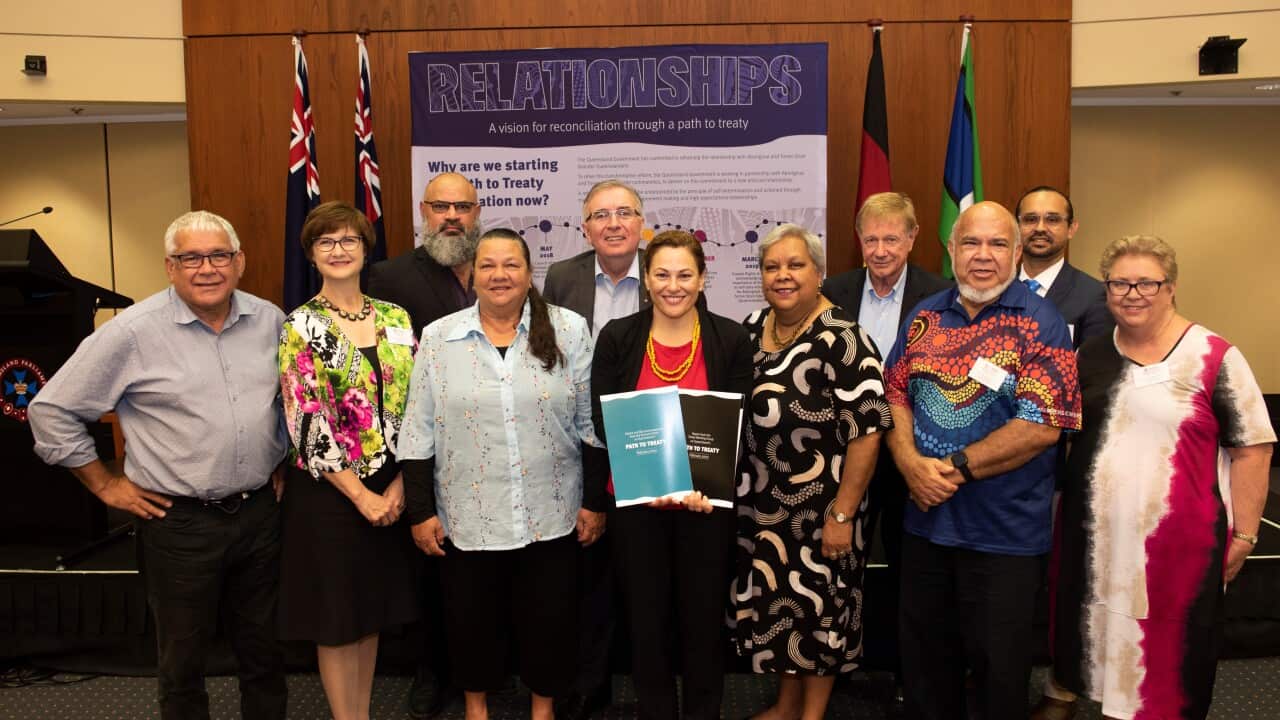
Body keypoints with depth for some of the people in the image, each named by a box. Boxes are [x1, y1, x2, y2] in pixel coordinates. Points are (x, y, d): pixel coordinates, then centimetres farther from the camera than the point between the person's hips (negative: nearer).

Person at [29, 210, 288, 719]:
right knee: (183, 660, 12)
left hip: (260, 512, 4)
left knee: (264, 650, 17)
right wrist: (107, 485, -2)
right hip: (178, 522, -3)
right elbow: (52, 411, -4)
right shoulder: (133, 332, -11)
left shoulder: (269, 319, 2)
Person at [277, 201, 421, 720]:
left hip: (389, 490, 4)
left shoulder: (396, 318, 4)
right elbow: (306, 423, -13)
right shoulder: (301, 327, -7)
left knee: (372, 610, 15)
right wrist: (361, 495, -14)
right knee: (337, 617, 6)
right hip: (328, 491, -4)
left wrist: (398, 486, -5)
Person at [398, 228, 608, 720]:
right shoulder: (438, 337, -1)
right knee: (471, 619, 14)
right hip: (467, 517, 1)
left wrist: (595, 501, -1)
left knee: (550, 619, 10)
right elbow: (419, 432, 1)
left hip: (551, 515, 0)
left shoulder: (569, 331, -3)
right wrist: (420, 511, -1)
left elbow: (592, 424, 0)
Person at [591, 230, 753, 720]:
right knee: (646, 619, 11)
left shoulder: (731, 340, -3)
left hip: (708, 502, 0)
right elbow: (601, 421, -2)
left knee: (704, 618, 11)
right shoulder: (616, 337, -1)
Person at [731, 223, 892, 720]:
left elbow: (867, 432, -18)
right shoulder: (751, 329, 4)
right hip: (761, 504, 6)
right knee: (779, 604, 18)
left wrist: (842, 514, -18)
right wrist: (735, 488, 10)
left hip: (817, 507, -6)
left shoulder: (842, 340, -17)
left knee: (818, 606, 10)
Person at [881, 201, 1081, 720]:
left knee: (998, 664, 10)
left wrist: (957, 469, -17)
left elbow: (1042, 425, -17)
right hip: (925, 517, 5)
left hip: (1004, 533, -4)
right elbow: (895, 395, 6)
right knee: (922, 654, 18)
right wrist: (912, 464, -11)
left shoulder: (1040, 323, -9)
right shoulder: (925, 316, 6)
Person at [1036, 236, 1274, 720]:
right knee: (1091, 629, 19)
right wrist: (1058, 506, 13)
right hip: (1092, 535, 5)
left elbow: (1252, 448, -7)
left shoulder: (1214, 358, -9)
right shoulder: (1091, 356, 6)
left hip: (1179, 541, -4)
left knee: (1167, 647, 8)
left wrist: (1243, 535, -8)